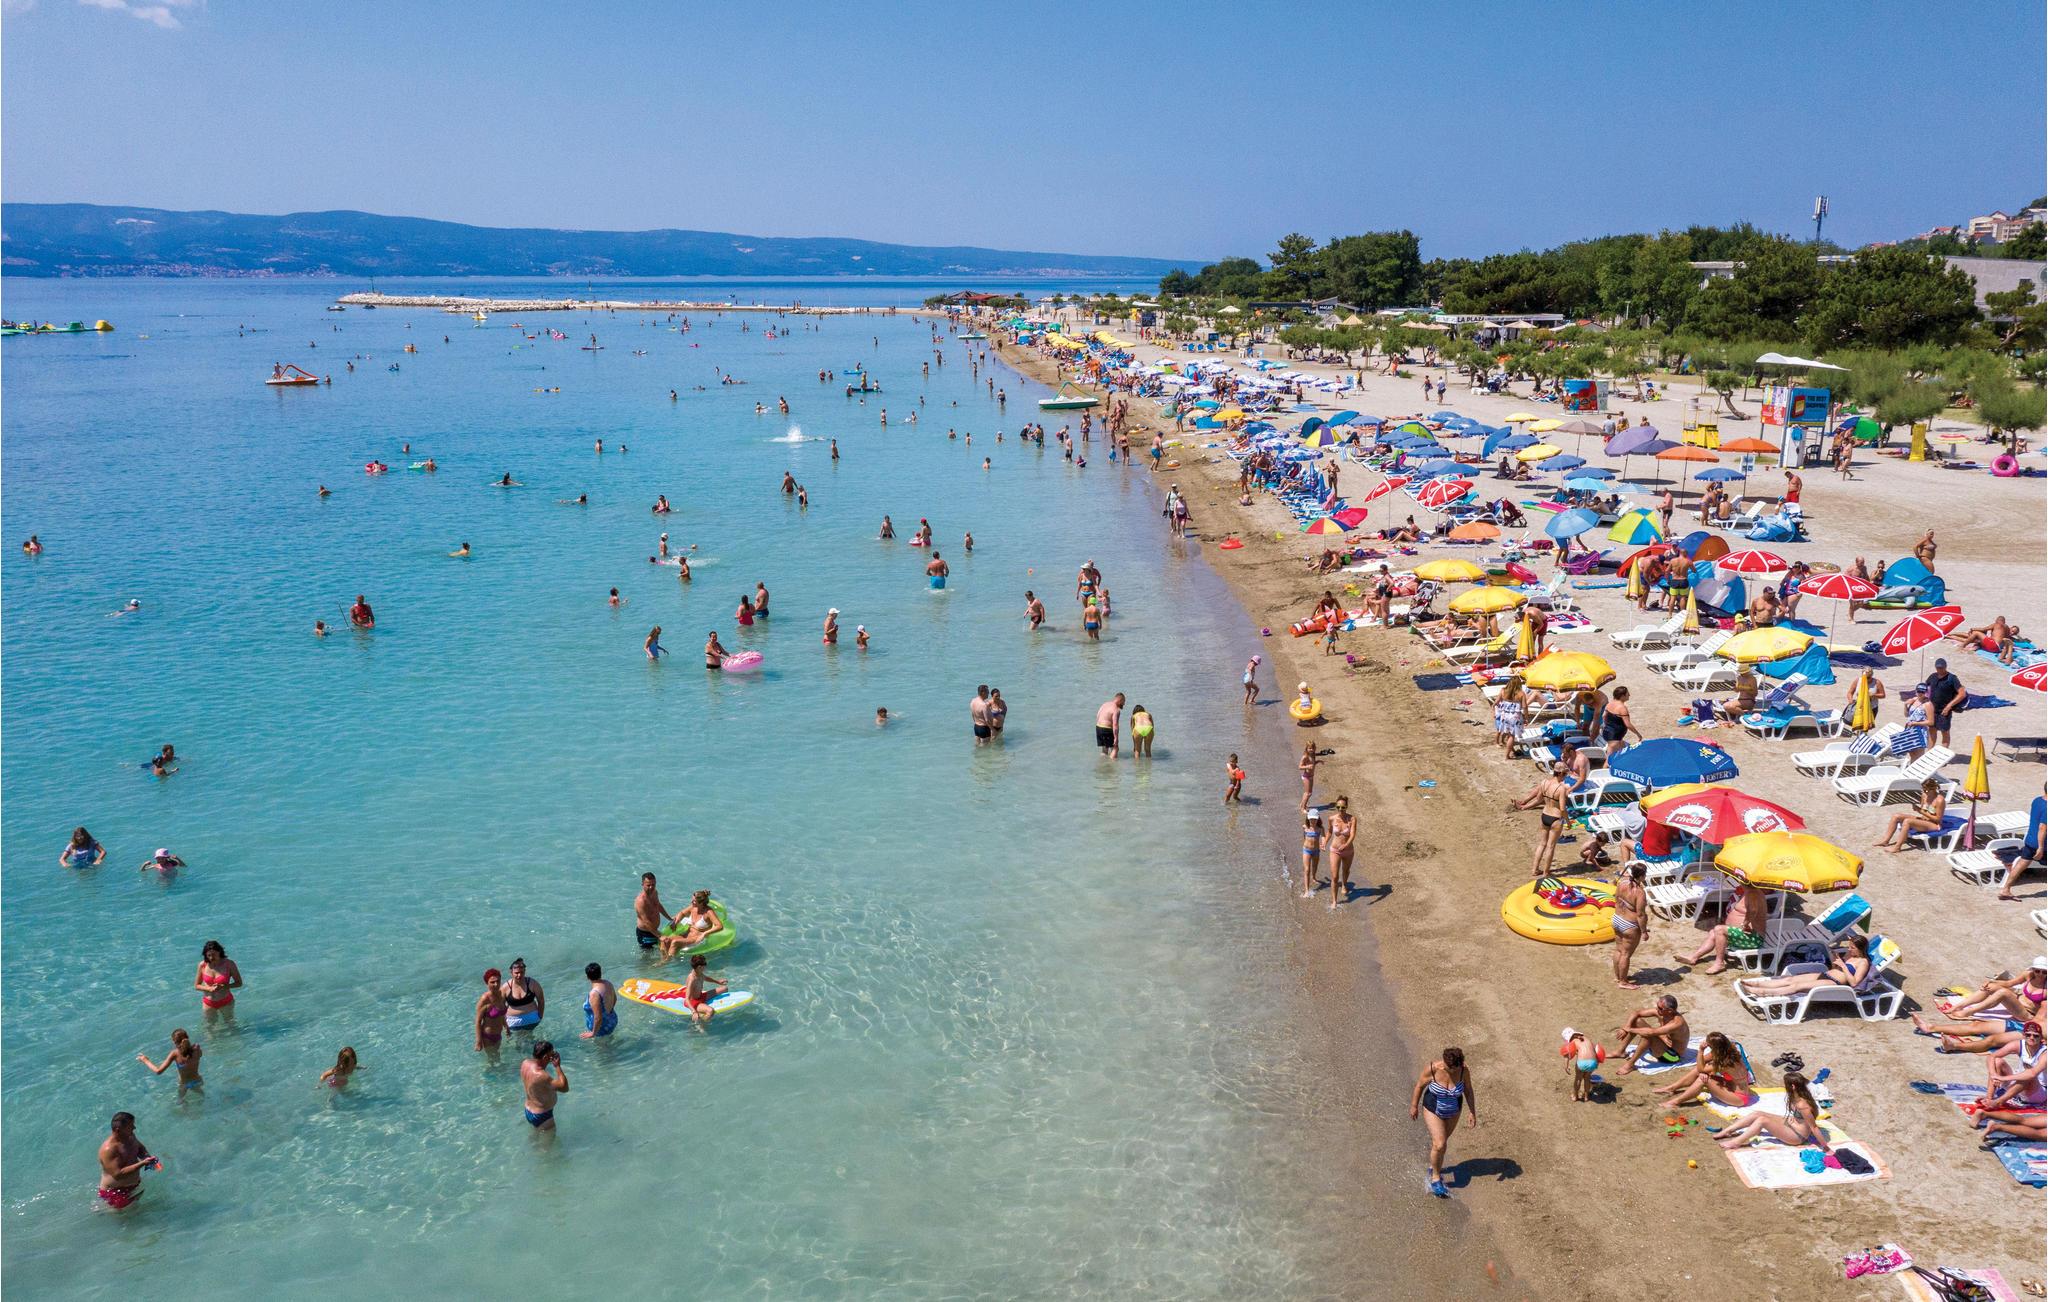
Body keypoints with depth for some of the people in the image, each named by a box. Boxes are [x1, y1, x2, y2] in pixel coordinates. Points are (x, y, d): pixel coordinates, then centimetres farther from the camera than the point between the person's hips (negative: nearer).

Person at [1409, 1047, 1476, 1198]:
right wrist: (1414, 1106, -3)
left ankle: (1434, 1167, 48)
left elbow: (1468, 1090, -8)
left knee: (1442, 1139, 22)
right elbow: (1420, 1085, -13)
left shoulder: (1464, 1070, -25)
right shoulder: (1432, 1069, -31)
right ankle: (1435, 1177, 13)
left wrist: (1473, 1112, -6)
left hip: (1453, 1110, 3)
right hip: (1434, 1110, -3)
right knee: (1440, 1145, -11)